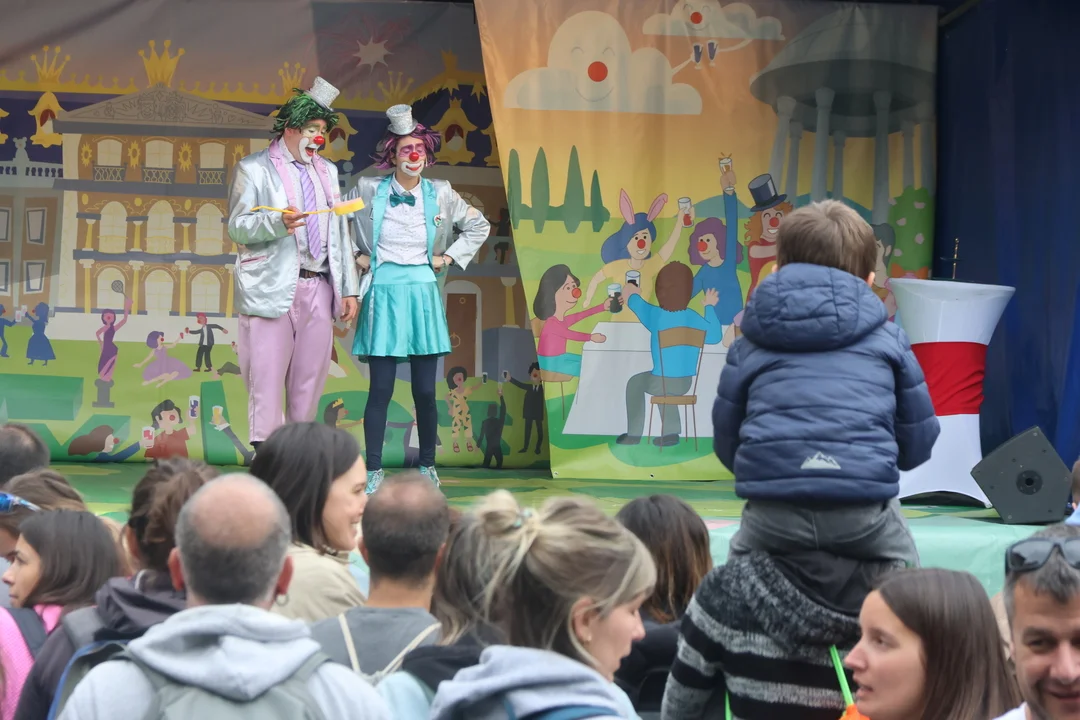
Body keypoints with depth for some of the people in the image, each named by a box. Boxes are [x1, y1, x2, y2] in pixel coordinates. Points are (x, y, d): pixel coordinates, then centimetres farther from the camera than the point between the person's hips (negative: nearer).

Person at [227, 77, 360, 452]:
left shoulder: (327, 171, 20)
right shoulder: (254, 169, 3)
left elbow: (340, 232, 19)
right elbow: (237, 227, -4)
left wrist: (349, 289, 13)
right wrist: (277, 222, -22)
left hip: (318, 290, 5)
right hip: (272, 290, -5)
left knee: (309, 382, 4)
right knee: (267, 381, -8)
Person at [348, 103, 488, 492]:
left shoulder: (440, 194, 5)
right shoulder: (367, 190, 0)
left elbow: (479, 226, 17)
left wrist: (450, 257, 9)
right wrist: (354, 256, 6)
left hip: (422, 294, 2)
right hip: (383, 295, -2)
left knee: (425, 391, 2)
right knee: (380, 390, -4)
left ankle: (427, 466, 15)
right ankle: (373, 471, 2)